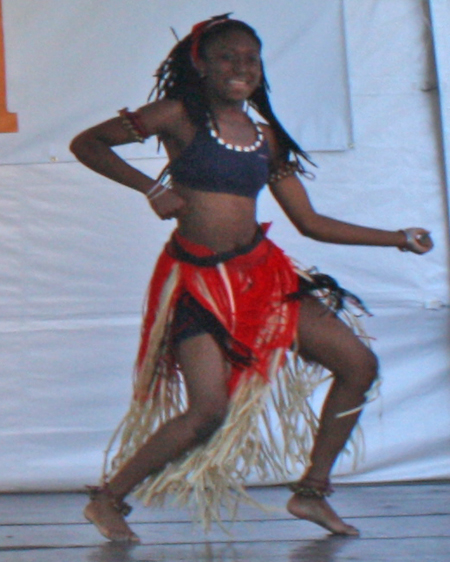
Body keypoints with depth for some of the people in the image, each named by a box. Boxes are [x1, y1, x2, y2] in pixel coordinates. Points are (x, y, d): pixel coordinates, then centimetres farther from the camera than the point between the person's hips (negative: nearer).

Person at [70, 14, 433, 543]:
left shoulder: (265, 136, 11)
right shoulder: (180, 115, -4)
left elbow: (309, 221, 15)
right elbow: (86, 144, -2)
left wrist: (397, 238, 12)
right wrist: (152, 187, -12)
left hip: (260, 271, 6)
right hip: (196, 277, -6)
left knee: (358, 365, 2)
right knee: (209, 410, -19)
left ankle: (312, 491, 15)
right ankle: (107, 499, 2)